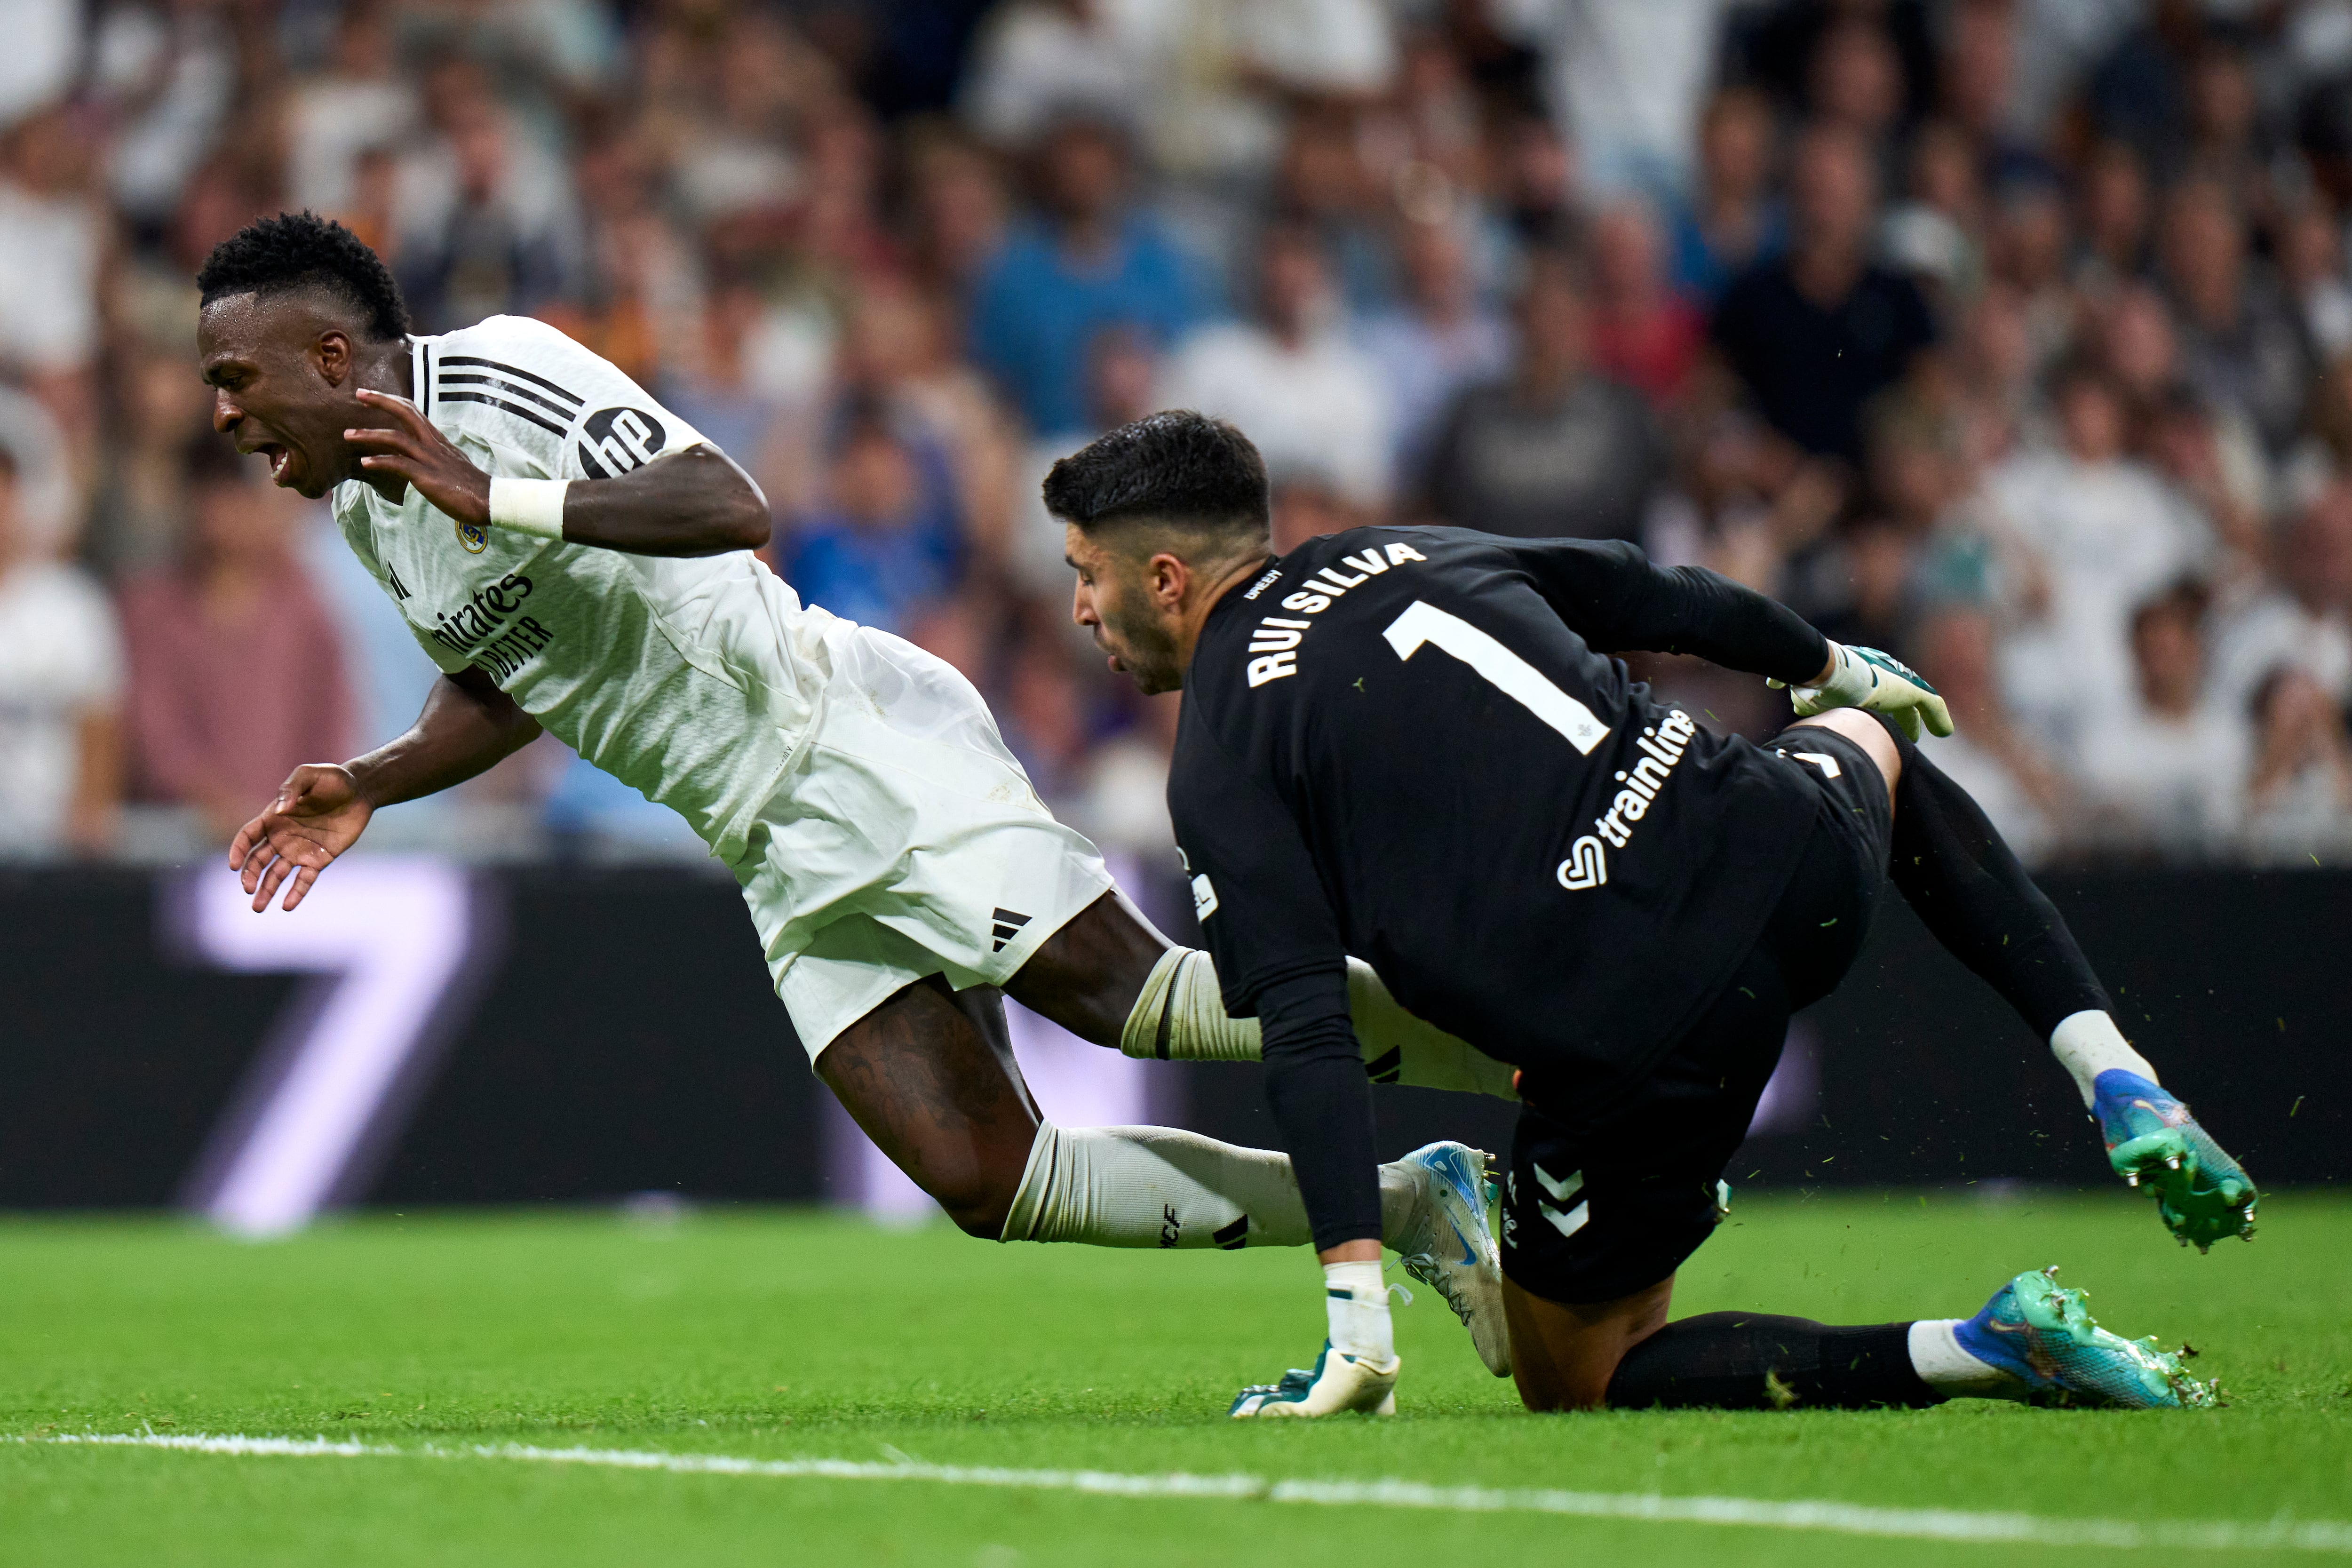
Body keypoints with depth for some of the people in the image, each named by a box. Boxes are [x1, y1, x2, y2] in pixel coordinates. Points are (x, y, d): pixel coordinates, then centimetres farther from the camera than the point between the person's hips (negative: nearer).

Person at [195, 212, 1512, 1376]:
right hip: (787, 860, 8)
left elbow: (732, 508, -24)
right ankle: (1407, 1212, 4)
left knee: (1134, 999, -21)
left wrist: (500, 501, -28)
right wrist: (367, 787, 15)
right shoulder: (366, 511, 16)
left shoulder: (497, 375, -13)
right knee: (991, 1183, -3)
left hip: (847, 738, -8)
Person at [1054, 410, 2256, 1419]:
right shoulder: (1399, 554, 17)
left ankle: (1975, 1351, -6)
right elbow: (1660, 599, 28)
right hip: (1784, 865, 5)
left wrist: (1355, 1319, -15)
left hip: (1631, 1045, -5)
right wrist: (1833, 670, 48)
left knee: (1573, 1381, 18)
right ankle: (2122, 1090, 21)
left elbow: (1306, 1039, -11)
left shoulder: (1216, 772, 1)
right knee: (1878, 748, 41)